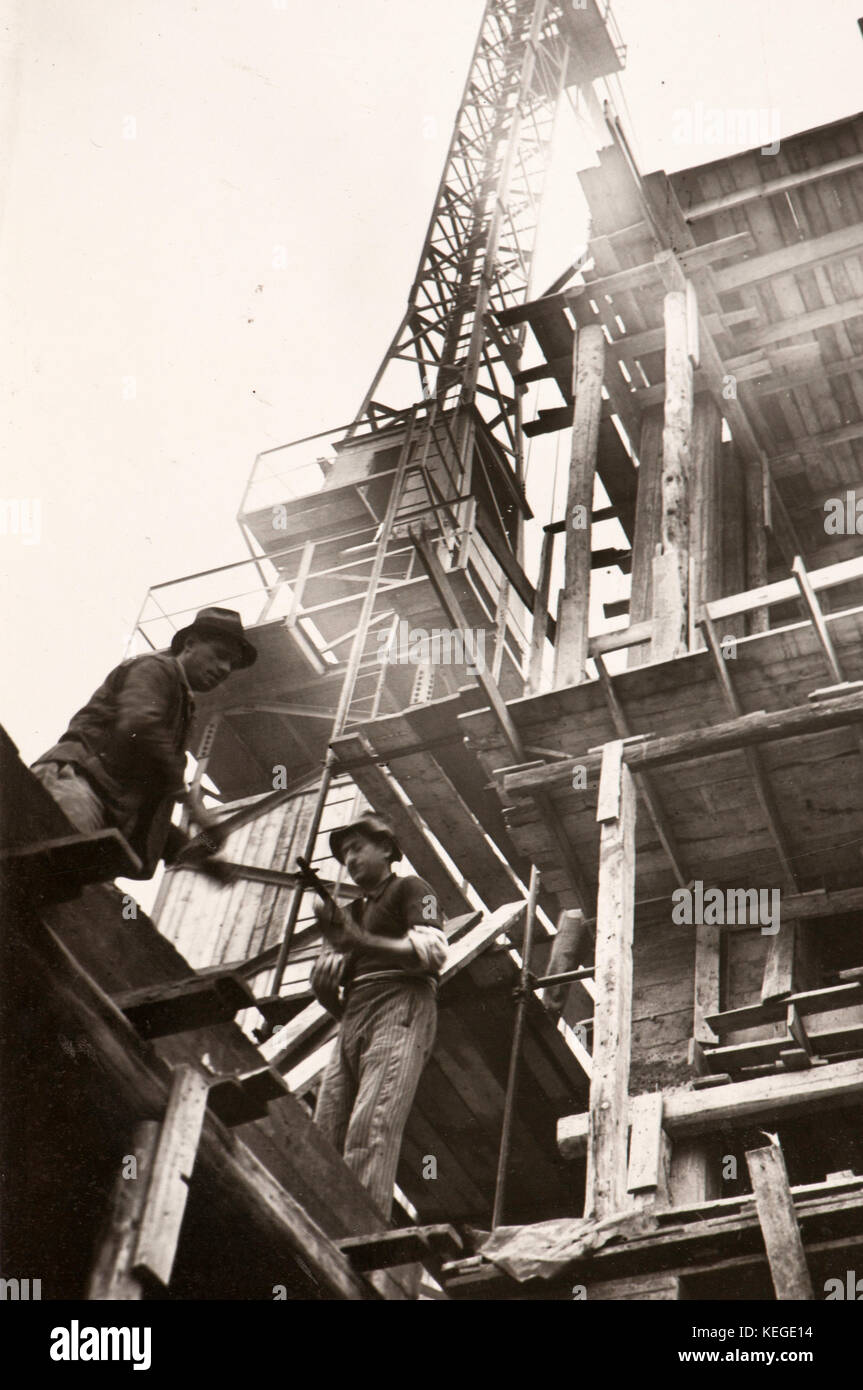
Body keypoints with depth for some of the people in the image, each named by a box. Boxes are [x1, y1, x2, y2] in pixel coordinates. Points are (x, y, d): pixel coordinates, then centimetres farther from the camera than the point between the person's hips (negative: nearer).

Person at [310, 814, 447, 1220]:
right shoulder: (352, 911, 34)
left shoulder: (409, 889, 14)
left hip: (399, 1008, -7)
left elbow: (434, 951, -6)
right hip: (353, 1021, 7)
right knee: (323, 1137, -11)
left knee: (371, 1131, -25)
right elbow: (327, 992, 29)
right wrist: (325, 977, 4)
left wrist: (362, 941, -15)